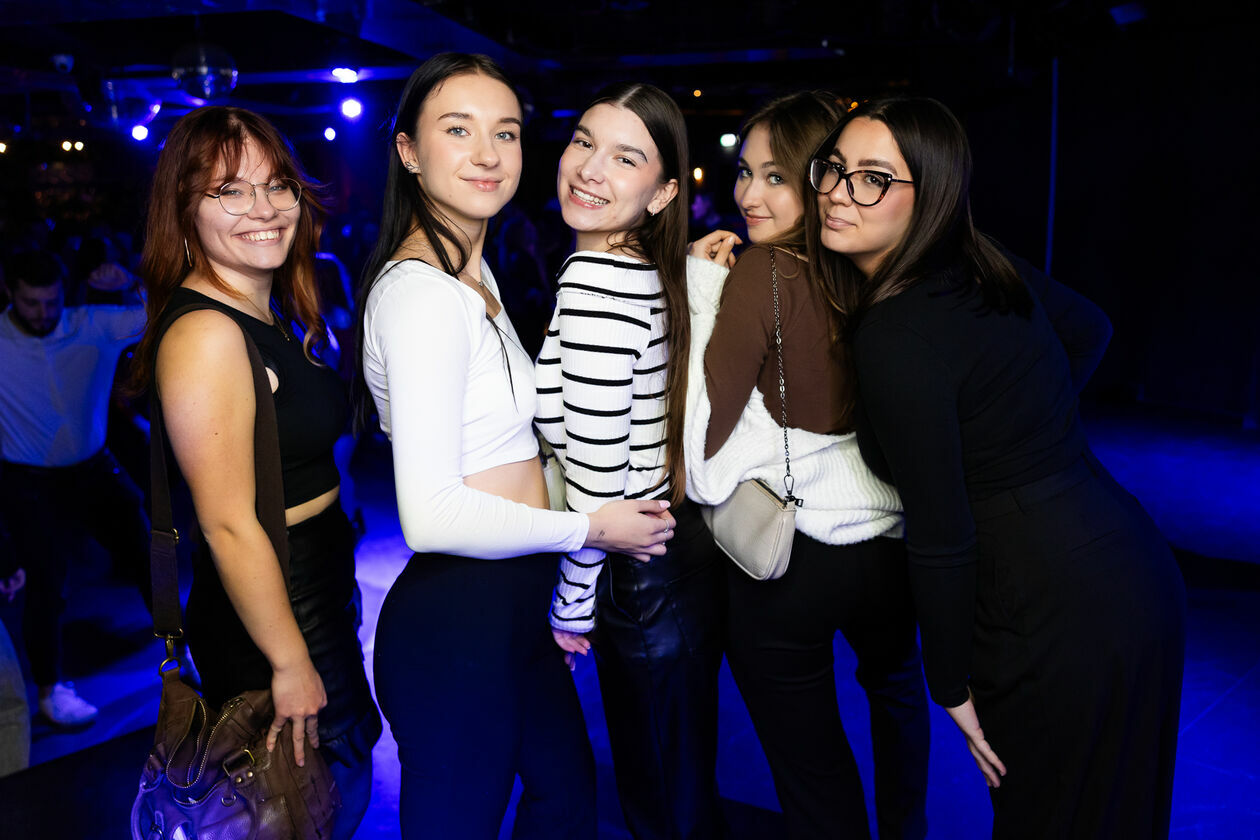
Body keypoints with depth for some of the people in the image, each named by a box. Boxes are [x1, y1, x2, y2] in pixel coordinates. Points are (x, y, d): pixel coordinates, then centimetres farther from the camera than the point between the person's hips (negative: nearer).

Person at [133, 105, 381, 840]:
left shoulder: (272, 317, 6)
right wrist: (291, 663, -19)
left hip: (321, 595, 9)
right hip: (266, 619, -9)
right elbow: (229, 525, -24)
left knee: (347, 773, 23)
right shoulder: (204, 333, -23)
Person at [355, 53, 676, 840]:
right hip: (453, 624, -10)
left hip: (511, 612, 10)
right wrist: (589, 528, -16)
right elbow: (433, 515, -25)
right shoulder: (420, 292, -21)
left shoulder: (476, 274, 10)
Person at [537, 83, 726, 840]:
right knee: (685, 778, 27)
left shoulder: (595, 276, -23)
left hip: (639, 575, -9)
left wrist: (573, 605, -13)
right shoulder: (655, 272, 6)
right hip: (680, 544, 9)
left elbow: (597, 471, -23)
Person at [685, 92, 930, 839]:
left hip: (785, 563, -6)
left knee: (812, 767, 13)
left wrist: (702, 291, -15)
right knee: (896, 682, 36)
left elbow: (707, 461, -20)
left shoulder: (763, 271, -16)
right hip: (891, 547, 7)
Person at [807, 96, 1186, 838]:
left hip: (1060, 627, -8)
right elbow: (1090, 331, 22)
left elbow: (943, 539, -19)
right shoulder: (988, 268, 2)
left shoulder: (896, 337, -22)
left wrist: (950, 685, -6)